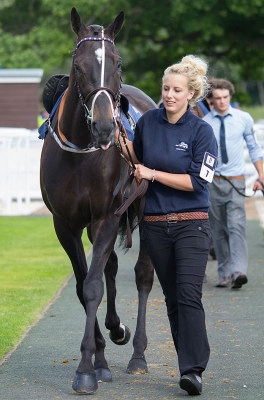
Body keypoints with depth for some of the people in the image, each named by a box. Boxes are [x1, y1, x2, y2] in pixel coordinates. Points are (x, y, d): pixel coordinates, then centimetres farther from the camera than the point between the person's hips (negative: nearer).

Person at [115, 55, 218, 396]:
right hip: (155, 224, 4)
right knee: (172, 298, 9)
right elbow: (138, 160, 19)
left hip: (191, 224, -4)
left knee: (189, 294, -15)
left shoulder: (201, 131, -7)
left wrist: (153, 174, -14)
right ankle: (190, 360, 19)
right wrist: (120, 140, 1)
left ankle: (193, 371, -19)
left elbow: (196, 181, -13)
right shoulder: (148, 121, 4)